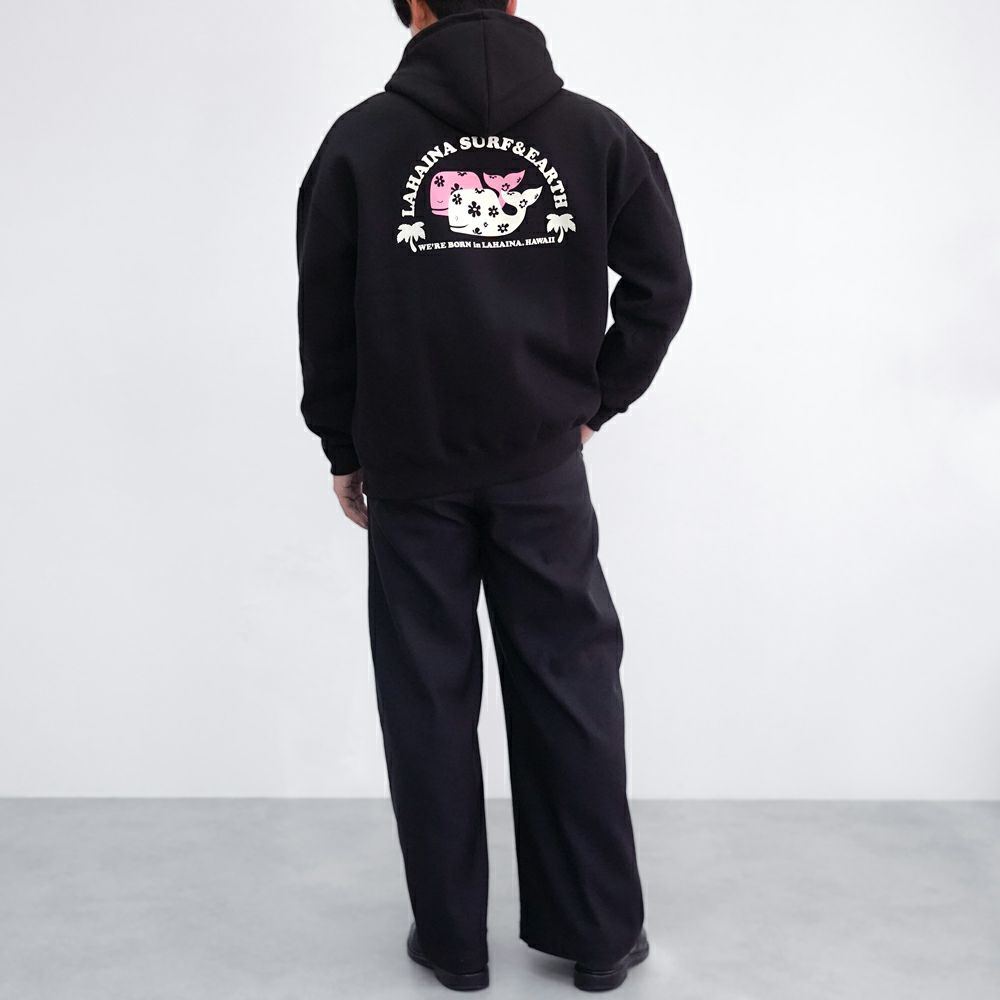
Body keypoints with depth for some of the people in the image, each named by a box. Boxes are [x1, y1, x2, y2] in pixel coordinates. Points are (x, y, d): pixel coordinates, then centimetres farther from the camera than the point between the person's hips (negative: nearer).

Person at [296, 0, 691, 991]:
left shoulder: (361, 139, -3)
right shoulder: (593, 132, 0)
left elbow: (323, 316, 0)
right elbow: (662, 280, 2)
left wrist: (342, 450, 10)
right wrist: (596, 400, 10)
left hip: (407, 472, 0)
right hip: (543, 465, 1)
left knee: (428, 702, 9)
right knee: (571, 692, 10)